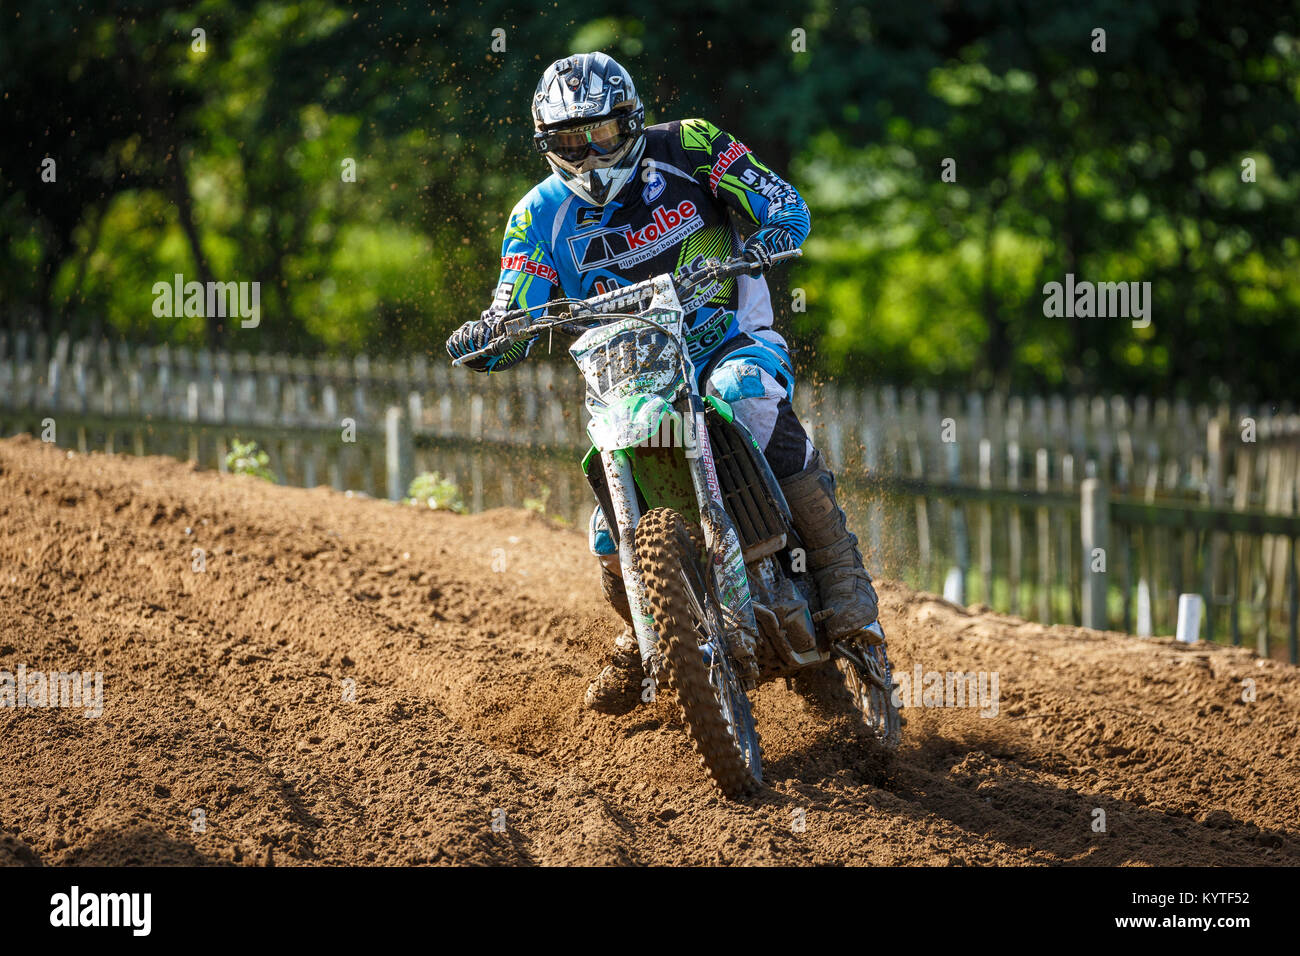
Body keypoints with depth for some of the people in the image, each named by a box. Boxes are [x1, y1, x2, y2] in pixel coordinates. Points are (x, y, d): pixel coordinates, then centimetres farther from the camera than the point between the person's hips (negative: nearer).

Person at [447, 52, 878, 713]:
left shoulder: (689, 149, -5)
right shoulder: (541, 218, 1)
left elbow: (784, 203, -7)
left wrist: (768, 237, -30)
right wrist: (484, 340, -24)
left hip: (731, 340, -3)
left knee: (750, 399, -40)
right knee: (613, 537, -12)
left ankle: (842, 574, -32)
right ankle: (644, 637, 24)